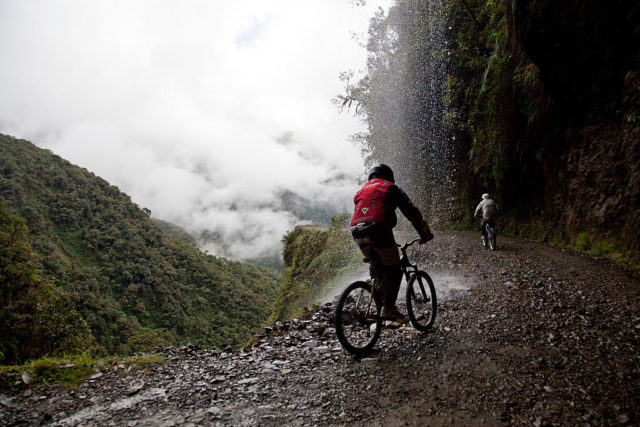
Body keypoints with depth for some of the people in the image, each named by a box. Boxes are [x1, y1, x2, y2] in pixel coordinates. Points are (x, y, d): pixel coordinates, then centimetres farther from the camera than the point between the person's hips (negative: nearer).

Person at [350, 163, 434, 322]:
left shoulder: (361, 190, 31)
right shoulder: (390, 187, 16)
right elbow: (411, 212, 14)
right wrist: (425, 234, 20)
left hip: (357, 232, 6)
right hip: (378, 230, -5)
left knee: (376, 267, 22)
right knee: (393, 270, 5)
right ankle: (388, 308, 0)